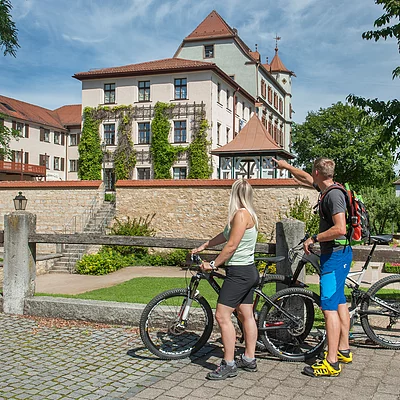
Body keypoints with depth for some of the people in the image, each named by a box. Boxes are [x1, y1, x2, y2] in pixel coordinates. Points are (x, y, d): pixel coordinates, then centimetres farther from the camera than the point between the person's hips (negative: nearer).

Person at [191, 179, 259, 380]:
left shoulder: (241, 214, -17)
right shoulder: (247, 214, 13)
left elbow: (231, 246, -20)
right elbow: (226, 235, 20)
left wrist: (213, 265, -11)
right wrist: (203, 246, 23)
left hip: (239, 272, -10)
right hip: (248, 271, 10)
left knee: (222, 316, -8)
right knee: (246, 315, 14)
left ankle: (228, 365, -3)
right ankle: (249, 359, 23)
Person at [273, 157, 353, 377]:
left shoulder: (333, 195, -19)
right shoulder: (328, 189, 10)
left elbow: (340, 229, -28)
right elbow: (306, 178, 28)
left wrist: (314, 238, -17)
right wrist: (286, 166, 37)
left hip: (335, 255, -11)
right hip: (338, 254, 11)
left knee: (329, 306, -10)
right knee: (339, 301, 17)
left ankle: (331, 363, -7)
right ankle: (343, 350, 29)